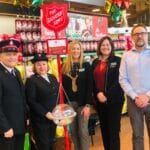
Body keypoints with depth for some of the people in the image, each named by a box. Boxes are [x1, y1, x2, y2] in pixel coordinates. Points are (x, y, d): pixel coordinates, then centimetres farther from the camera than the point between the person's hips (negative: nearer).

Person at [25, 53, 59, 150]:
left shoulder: (52, 77, 10)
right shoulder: (31, 80, -10)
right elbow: (31, 102, -16)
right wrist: (45, 113, -19)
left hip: (53, 117, 6)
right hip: (40, 119, -6)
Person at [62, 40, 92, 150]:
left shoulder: (86, 65, -2)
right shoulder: (65, 66, 4)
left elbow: (89, 86, -6)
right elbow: (63, 86, 6)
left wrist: (87, 105, -13)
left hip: (82, 103, -2)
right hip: (69, 103, 3)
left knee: (83, 131, -1)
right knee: (73, 131, 11)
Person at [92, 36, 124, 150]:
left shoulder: (117, 61, -1)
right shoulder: (95, 62, 11)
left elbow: (118, 80, -9)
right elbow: (92, 81, 9)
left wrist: (107, 95, -16)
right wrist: (98, 93, -9)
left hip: (114, 100, -4)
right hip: (99, 100, 4)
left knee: (114, 130, -2)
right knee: (104, 129, 12)